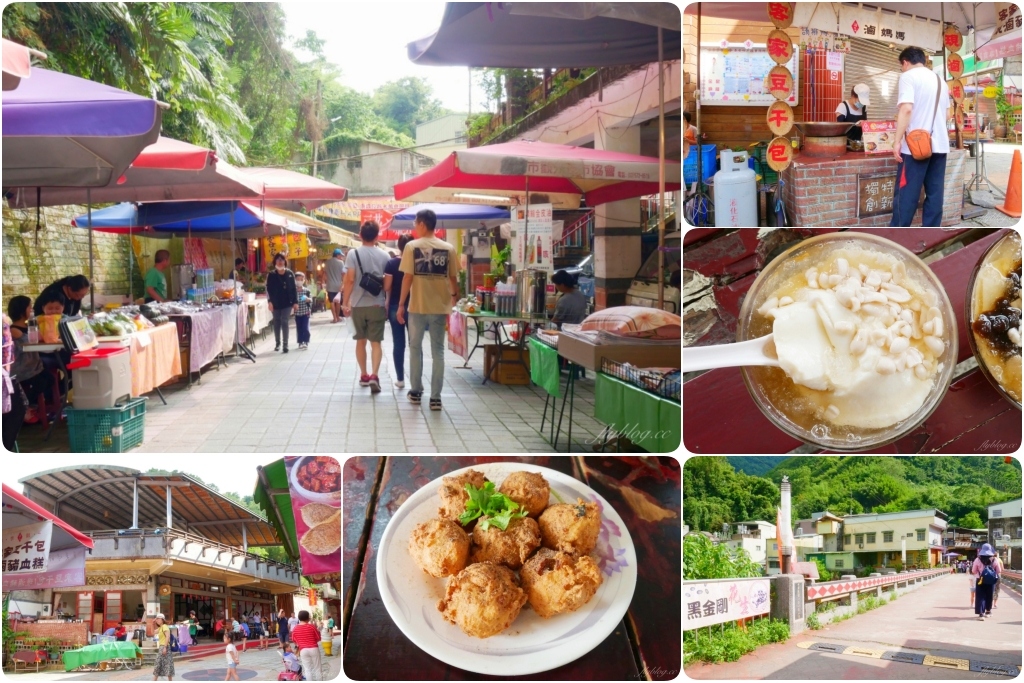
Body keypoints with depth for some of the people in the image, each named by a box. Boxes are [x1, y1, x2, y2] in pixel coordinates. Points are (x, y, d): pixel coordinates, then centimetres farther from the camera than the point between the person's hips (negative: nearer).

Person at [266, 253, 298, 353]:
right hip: (276, 303, 1)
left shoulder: (290, 274, 2)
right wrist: (269, 301, -14)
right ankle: (277, 343, 23)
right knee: (277, 322, 10)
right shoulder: (271, 275, 0)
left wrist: (295, 302, -2)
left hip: (287, 302, -1)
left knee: (284, 322, -7)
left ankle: (285, 344, -7)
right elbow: (269, 289, -3)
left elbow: (294, 288, 2)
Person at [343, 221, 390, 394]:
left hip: (358, 304, 0)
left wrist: (345, 302, -3)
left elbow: (350, 280, -9)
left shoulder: (353, 253, -5)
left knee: (361, 341, 16)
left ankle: (364, 375, 24)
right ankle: (374, 376, -17)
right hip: (377, 305, 0)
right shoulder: (384, 255, 0)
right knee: (376, 342, 0)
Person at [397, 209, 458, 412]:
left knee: (415, 348, 14)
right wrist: (454, 299, 21)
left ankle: (416, 391, 20)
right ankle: (435, 397, 2)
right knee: (438, 351, 5)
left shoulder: (412, 246, -5)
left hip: (417, 306, -2)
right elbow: (453, 279, 4)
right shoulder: (448, 249, 1)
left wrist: (401, 304, -1)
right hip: (440, 307, 2)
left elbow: (408, 277, -8)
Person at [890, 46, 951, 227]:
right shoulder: (940, 80, 18)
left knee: (905, 193, -4)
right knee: (934, 192, 6)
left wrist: (897, 141, -18)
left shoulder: (908, 76, -5)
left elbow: (906, 109, -18)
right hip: (940, 144, 7)